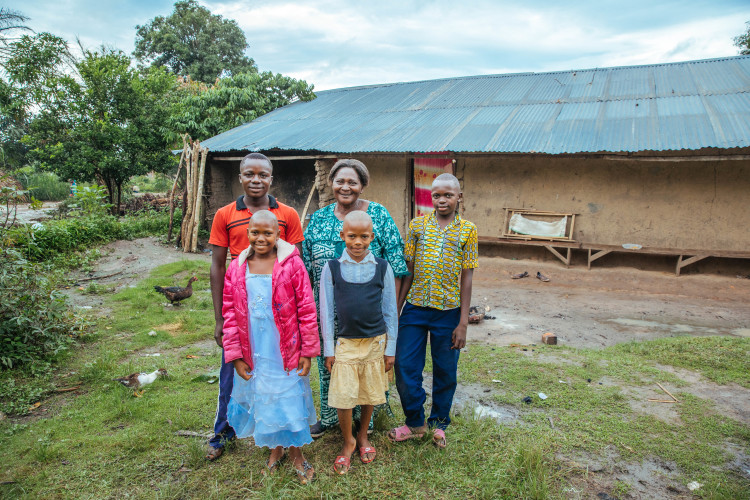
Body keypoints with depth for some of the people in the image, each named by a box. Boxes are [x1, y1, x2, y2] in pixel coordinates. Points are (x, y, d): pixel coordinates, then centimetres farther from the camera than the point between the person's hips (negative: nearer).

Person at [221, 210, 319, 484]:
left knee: (289, 400, 9)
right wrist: (235, 356, 0)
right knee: (262, 402, 17)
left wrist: (308, 350, -8)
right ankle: (276, 449, 41)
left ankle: (296, 454, 32)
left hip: (286, 354, -3)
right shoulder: (236, 269, -1)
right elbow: (230, 315, 2)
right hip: (254, 356, 3)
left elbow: (307, 310, -8)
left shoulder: (291, 264, -10)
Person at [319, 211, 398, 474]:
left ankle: (363, 435, 40)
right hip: (346, 343, -1)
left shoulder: (382, 268, -3)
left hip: (376, 343, 1)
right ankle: (348, 441, 27)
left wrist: (391, 348, 5)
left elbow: (390, 310, 4)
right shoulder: (332, 268, -4)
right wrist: (329, 349, 1)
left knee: (371, 394, 14)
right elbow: (326, 311, 1)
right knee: (342, 398, 1)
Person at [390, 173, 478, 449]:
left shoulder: (467, 230, -1)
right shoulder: (417, 225, 3)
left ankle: (439, 423, 35)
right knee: (405, 367, 4)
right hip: (415, 307, 2)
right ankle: (415, 422, 27)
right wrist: (395, 311, 4)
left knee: (445, 371, 12)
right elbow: (407, 271, 5)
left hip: (448, 311, -1)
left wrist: (463, 322, -5)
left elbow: (466, 278, -2)